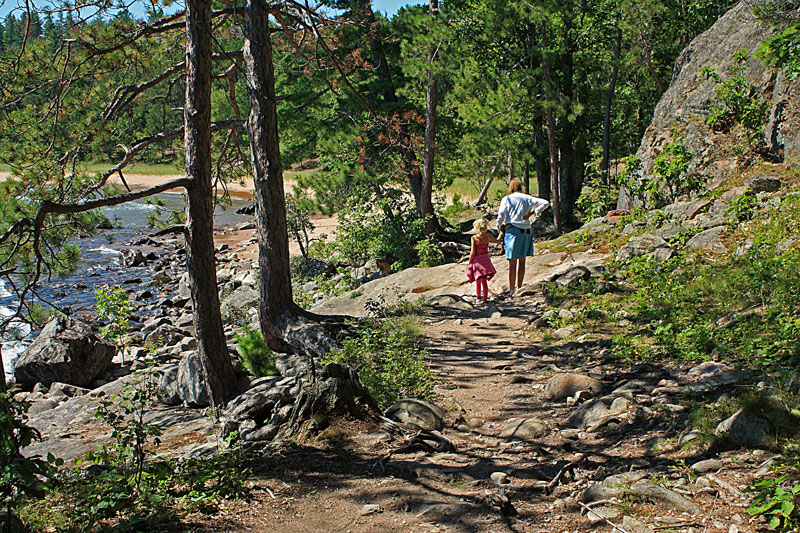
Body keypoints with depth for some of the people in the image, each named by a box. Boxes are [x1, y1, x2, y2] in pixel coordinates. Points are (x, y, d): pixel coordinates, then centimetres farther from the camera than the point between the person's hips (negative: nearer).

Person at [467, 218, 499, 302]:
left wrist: (469, 263, -1)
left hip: (477, 260, -2)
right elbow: (497, 242, 15)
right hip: (486, 259, 2)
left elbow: (473, 252, -13)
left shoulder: (474, 238, -14)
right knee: (484, 281, 10)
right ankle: (485, 298, 8)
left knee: (478, 281, 15)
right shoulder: (489, 236, -6)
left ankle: (479, 297, 28)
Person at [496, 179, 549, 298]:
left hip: (512, 231, -3)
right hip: (526, 231, 3)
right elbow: (545, 203, 1)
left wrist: (499, 227, 10)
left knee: (512, 262, 0)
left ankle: (511, 290, 0)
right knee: (522, 261, 14)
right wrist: (532, 213, 0)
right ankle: (519, 288, 20)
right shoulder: (527, 198, 8)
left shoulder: (507, 199, 0)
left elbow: (501, 216, -7)